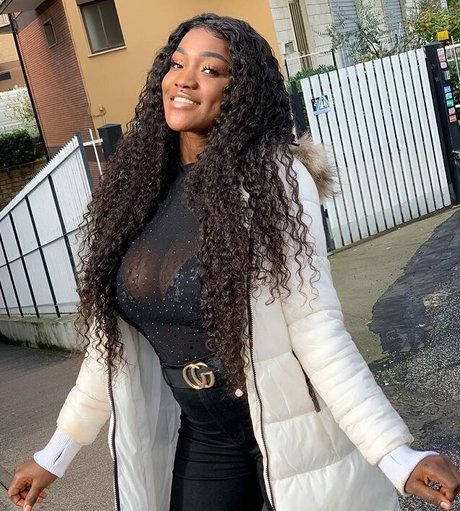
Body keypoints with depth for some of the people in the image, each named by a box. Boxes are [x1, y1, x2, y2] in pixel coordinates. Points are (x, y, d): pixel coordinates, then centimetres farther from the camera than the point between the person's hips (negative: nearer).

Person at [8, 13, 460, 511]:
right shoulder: (135, 187, -1)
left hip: (289, 430, -4)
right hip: (198, 439, 5)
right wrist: (57, 451, 10)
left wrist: (396, 455, -28)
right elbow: (113, 338, 5)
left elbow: (315, 329, -19)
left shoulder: (274, 178, -17)